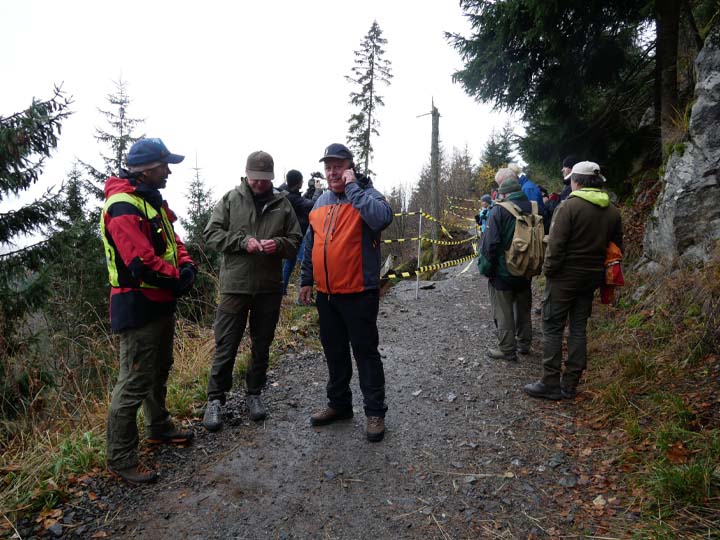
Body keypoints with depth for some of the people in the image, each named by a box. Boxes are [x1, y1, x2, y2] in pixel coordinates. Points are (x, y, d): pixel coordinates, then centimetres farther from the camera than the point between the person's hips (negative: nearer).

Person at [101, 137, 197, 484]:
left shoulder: (152, 201, 12)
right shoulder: (123, 207, -21)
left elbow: (172, 240, 15)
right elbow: (142, 263, -30)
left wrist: (186, 266, -6)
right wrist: (177, 278, -14)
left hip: (161, 303, 10)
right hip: (138, 307, -10)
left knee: (159, 371, 24)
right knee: (135, 383, -1)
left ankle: (159, 427, 43)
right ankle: (120, 458, 13)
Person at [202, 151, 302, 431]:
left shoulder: (282, 203, 6)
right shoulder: (230, 199, 2)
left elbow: (296, 241, 7)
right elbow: (211, 234, -2)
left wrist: (279, 243, -15)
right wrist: (242, 241, -17)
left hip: (269, 287, 2)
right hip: (235, 285, -2)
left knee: (261, 345, 14)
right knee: (226, 345, 3)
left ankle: (254, 393, 30)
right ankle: (215, 399, 17)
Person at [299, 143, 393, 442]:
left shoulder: (366, 195, -7)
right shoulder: (321, 202, 13)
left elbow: (382, 218, -31)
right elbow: (310, 244, 19)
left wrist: (353, 187, -23)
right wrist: (306, 280, 17)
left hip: (359, 293, -7)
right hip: (326, 293, 7)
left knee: (365, 352, 2)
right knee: (334, 352, 17)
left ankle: (375, 412, 14)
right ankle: (338, 403, 33)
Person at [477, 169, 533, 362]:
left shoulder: (499, 210, -19)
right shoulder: (531, 208, 1)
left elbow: (490, 243, -21)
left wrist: (485, 267, -9)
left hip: (502, 271, -6)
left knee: (503, 311, 4)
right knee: (523, 308, 19)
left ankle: (507, 350, 11)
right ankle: (524, 344, 32)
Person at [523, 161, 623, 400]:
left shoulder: (569, 206, -14)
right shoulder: (612, 212, 8)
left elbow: (556, 245, -18)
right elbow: (617, 247, 14)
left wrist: (548, 270, -6)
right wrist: (601, 271, 20)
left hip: (564, 277, -6)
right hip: (592, 278, 7)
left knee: (553, 327, 2)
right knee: (579, 329, 12)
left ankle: (550, 383, 4)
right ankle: (570, 384, 18)